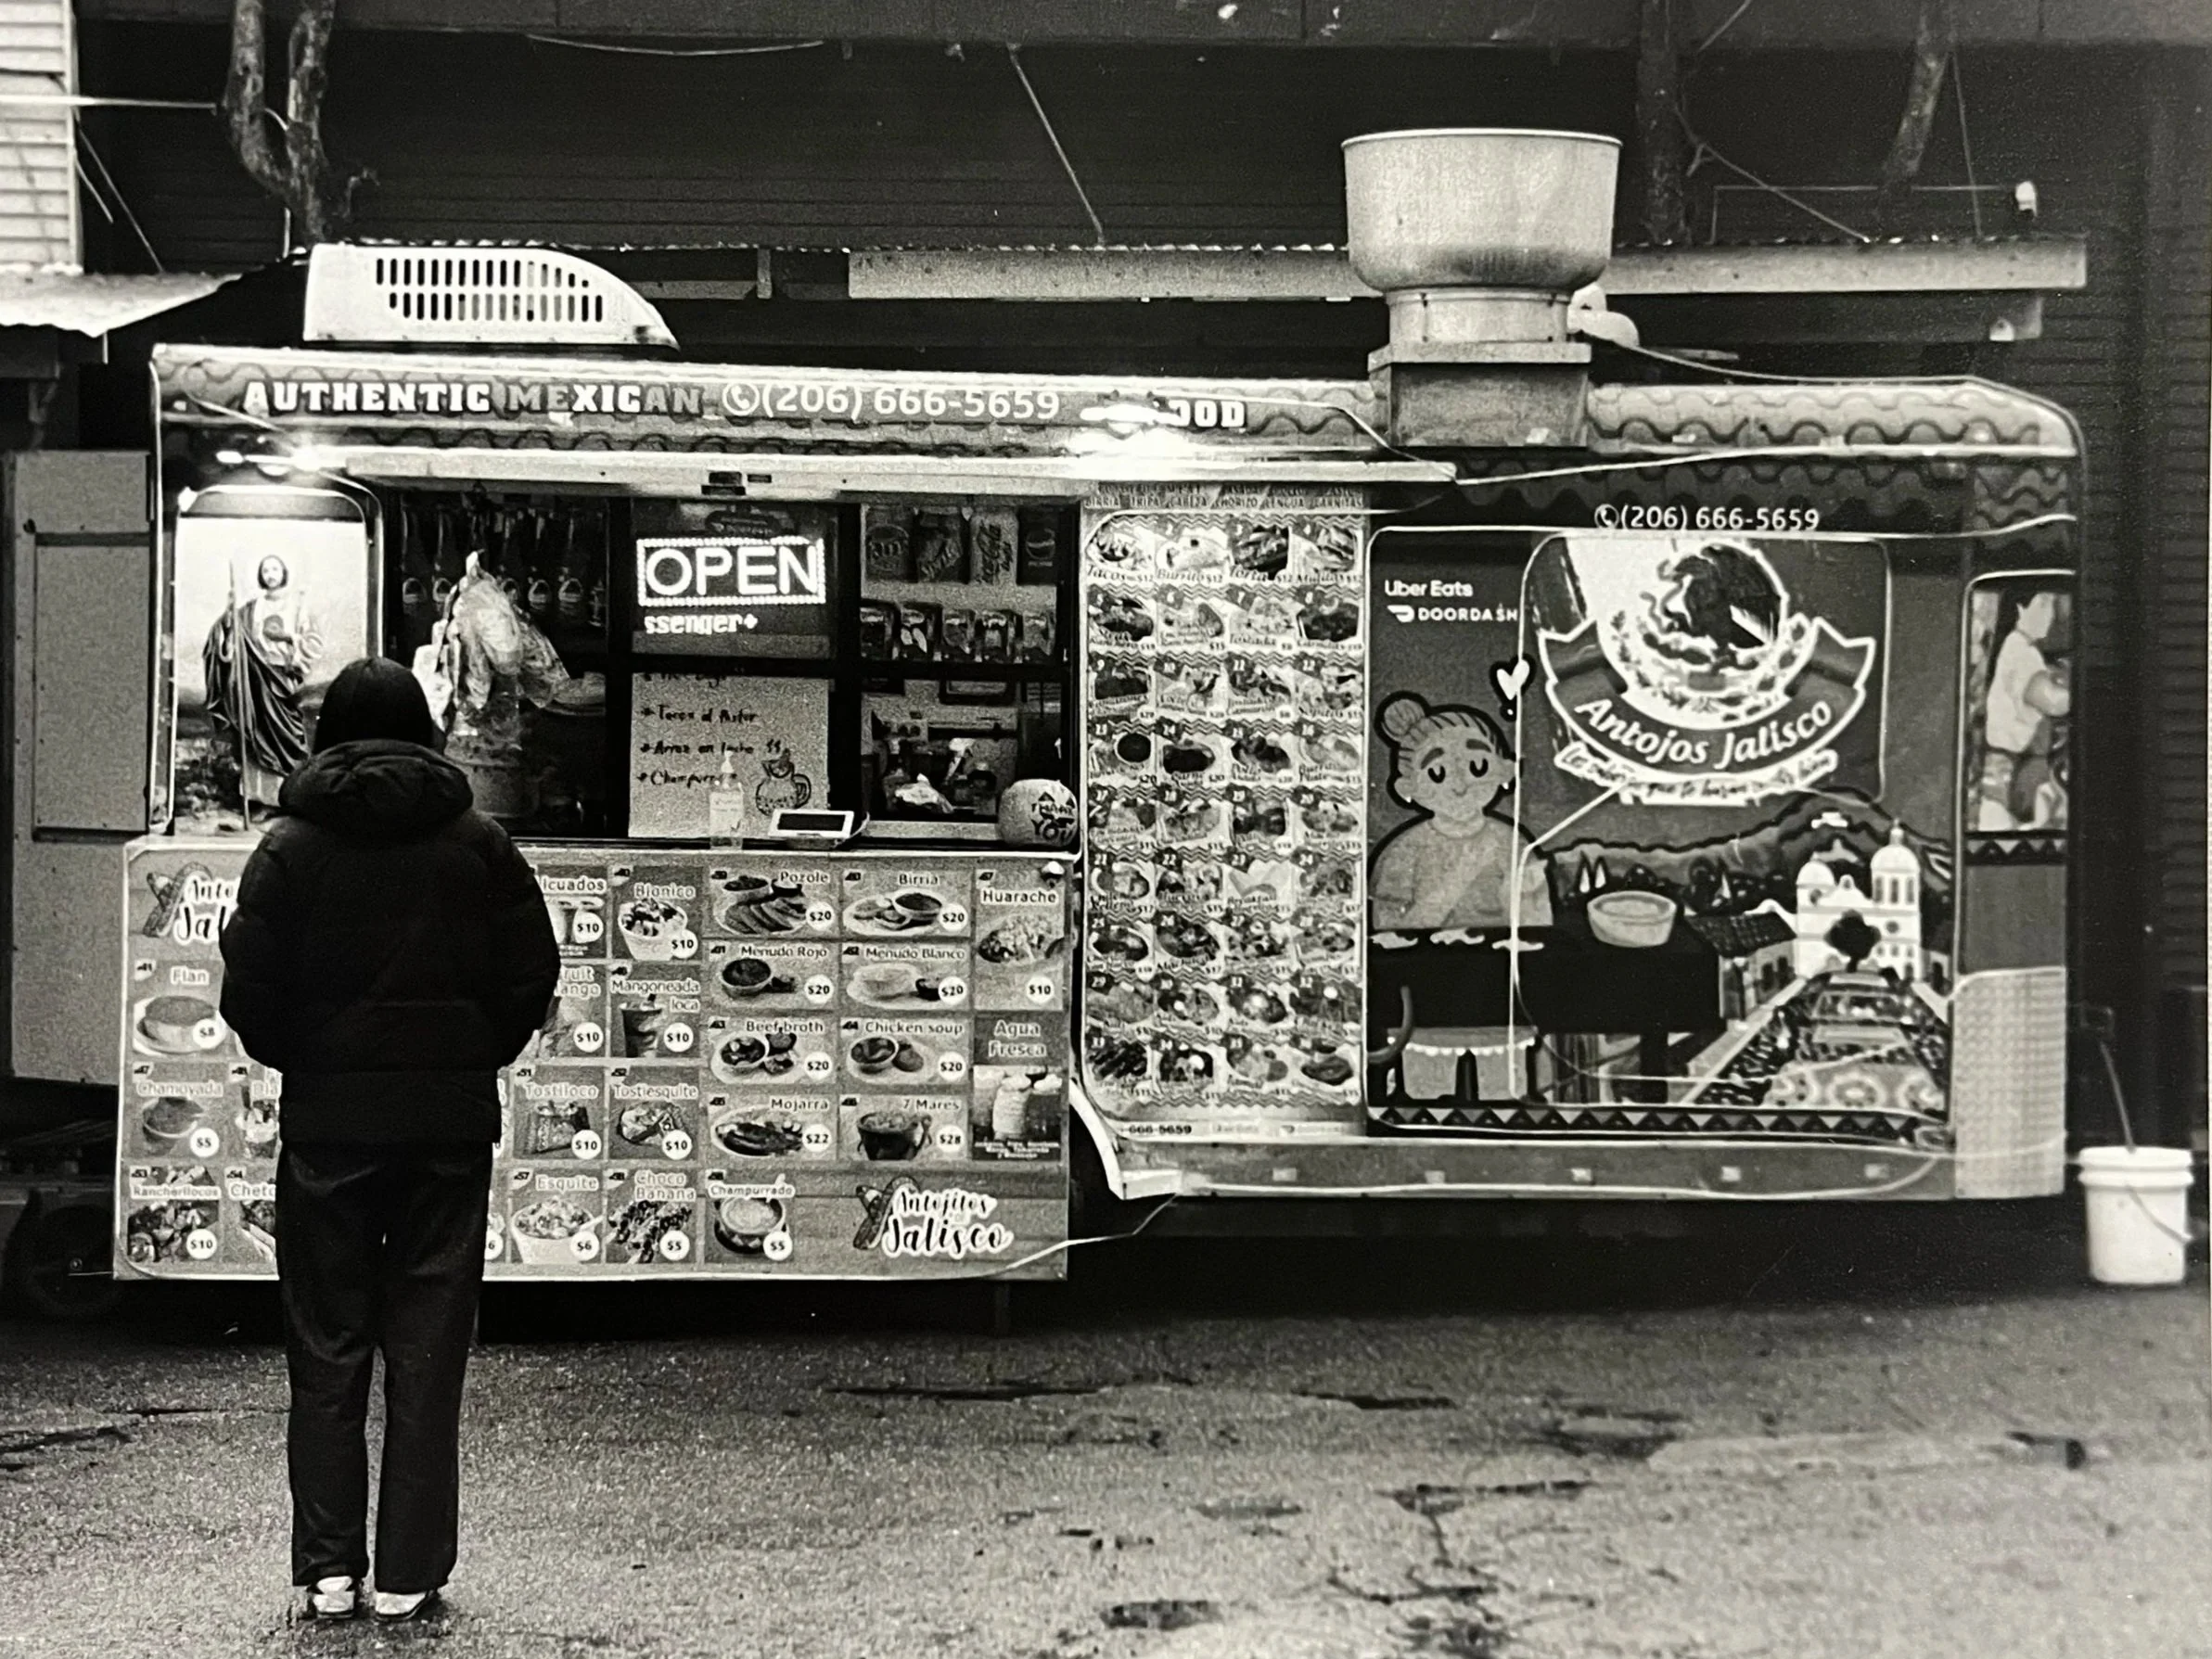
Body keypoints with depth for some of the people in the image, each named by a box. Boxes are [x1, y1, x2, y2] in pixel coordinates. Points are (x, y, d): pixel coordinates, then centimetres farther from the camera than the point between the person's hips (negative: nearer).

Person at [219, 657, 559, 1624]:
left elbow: (248, 990, -7)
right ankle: (409, 1577, 8)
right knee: (428, 1347, 6)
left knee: (326, 1349, 8)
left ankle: (329, 1571, 10)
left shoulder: (291, 847, -3)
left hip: (327, 1120, -1)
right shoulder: (479, 845, 0)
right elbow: (533, 975, -1)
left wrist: (301, 1063, 10)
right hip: (451, 1121, 1)